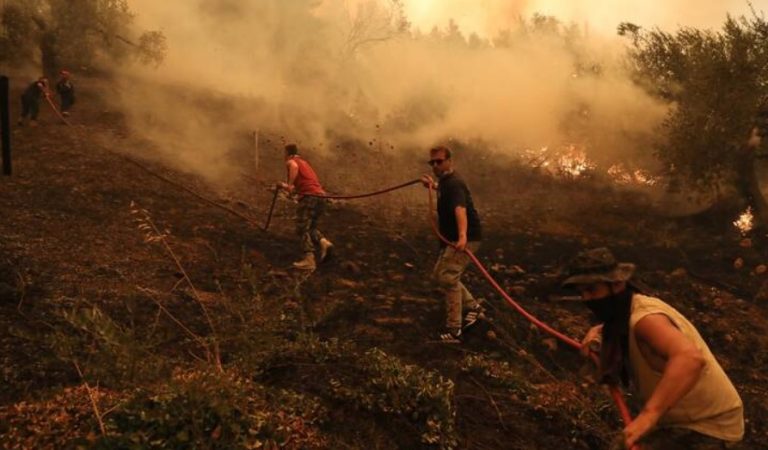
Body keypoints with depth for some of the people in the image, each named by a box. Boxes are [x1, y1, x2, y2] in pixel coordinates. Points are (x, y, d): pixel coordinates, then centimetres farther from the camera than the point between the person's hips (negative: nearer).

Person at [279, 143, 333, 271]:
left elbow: (294, 167, -20)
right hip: (321, 196, 8)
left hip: (309, 197, -8)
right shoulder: (303, 162, 31)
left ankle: (309, 260, -16)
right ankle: (324, 242, -5)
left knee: (302, 228, -6)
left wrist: (290, 184, -14)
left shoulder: (290, 162, 7)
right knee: (309, 226, 20)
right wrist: (286, 187, 47)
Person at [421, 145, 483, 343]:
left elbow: (460, 209, -42)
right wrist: (433, 185, 48)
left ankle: (453, 330, -11)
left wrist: (463, 235, -57)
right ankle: (473, 306, 27)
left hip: (465, 238, -11)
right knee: (439, 275, 18)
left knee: (448, 277, -17)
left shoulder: (454, 183, -22)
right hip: (452, 238, 11)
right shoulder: (445, 181, 10)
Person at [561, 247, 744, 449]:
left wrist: (649, 413, -54)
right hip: (687, 417, 9)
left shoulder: (645, 317, -29)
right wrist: (598, 331, 4)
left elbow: (690, 358, -47)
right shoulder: (629, 309, -2)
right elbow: (620, 324, 24)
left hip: (708, 426, -9)